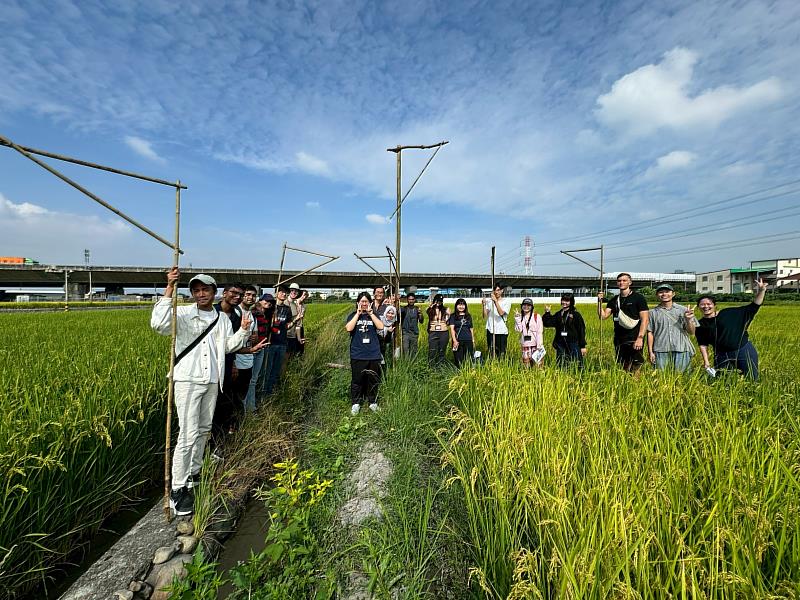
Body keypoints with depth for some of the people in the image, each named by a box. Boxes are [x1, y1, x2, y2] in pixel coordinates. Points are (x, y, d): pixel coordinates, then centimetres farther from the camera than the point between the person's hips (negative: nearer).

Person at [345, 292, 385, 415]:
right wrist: (358, 313, -11)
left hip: (373, 354, 1)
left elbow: (381, 326, -10)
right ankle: (355, 403, 20)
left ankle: (373, 402, 25)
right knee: (357, 380, 5)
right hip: (357, 355, -1)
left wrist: (370, 312, -9)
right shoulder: (353, 315, 5)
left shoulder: (374, 315, 8)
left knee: (373, 380, 10)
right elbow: (348, 328, -13)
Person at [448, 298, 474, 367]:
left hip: (468, 341, 3)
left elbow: (471, 329, 17)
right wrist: (454, 340, -15)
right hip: (458, 341, -3)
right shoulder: (453, 316, 3)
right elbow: (452, 328, -5)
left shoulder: (468, 316, 14)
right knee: (458, 360, 0)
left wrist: (473, 341, 14)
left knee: (468, 359, 3)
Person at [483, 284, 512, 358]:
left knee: (501, 353, 2)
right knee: (491, 352, 4)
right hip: (491, 330, 2)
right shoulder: (489, 301, 5)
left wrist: (495, 301, -22)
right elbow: (485, 316, -1)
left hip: (502, 331, -1)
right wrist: (484, 305, -12)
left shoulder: (506, 301, 0)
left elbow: (501, 313, -18)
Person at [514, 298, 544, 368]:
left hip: (535, 345, -3)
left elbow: (540, 332, -5)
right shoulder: (520, 317, 8)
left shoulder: (536, 317, -2)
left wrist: (539, 346, -11)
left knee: (537, 363, -5)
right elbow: (518, 329, -5)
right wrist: (517, 318, -10)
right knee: (526, 362, 7)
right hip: (525, 345, 3)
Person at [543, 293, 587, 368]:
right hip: (561, 344, 4)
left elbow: (581, 331, -3)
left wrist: (583, 346, -6)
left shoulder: (576, 315, -3)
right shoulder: (558, 314, 10)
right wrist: (547, 312, -4)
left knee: (578, 366, -2)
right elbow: (547, 323, 6)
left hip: (573, 344, -4)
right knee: (561, 366, 10)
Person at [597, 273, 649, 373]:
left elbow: (644, 319, -6)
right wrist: (600, 301, -7)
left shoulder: (638, 298, 0)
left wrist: (640, 338, -16)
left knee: (634, 371, -9)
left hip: (634, 340, -5)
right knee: (623, 369, 8)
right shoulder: (614, 300, 13)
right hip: (619, 341, 5)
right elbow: (603, 316, 4)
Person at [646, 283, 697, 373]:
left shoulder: (683, 310, 8)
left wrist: (688, 320, -10)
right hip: (661, 351, -1)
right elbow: (650, 333, 5)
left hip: (681, 350, 1)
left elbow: (691, 332, 8)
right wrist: (650, 352, 1)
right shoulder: (653, 312, 6)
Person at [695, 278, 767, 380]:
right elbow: (703, 345, 4)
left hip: (745, 351, 0)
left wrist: (761, 291, -9)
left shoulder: (730, 314, 0)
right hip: (722, 356, 0)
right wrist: (706, 362, -1)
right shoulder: (700, 325, 0)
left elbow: (753, 307, 1)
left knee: (752, 379, 5)